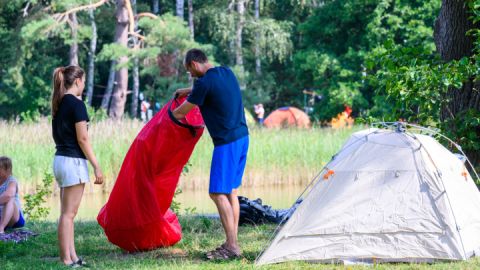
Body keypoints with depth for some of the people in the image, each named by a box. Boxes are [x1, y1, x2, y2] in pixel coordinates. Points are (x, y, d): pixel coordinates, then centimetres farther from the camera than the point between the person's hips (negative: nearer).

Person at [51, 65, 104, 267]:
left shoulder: (58, 104, 12)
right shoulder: (76, 104, -12)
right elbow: (82, 139, -15)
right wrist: (96, 166, -12)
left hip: (60, 158, 8)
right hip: (73, 161, -8)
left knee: (67, 213, 11)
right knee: (68, 214, -6)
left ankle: (71, 257, 13)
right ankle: (66, 260, -5)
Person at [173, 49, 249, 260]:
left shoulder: (204, 83, -15)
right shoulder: (226, 72, 10)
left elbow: (181, 112, -2)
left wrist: (174, 113, 20)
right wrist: (187, 91, 39)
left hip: (227, 143, -9)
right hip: (242, 137, 9)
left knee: (219, 193, -7)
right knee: (231, 191, 12)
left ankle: (232, 246, -10)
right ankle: (232, 243, 14)